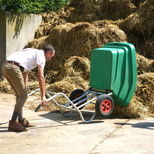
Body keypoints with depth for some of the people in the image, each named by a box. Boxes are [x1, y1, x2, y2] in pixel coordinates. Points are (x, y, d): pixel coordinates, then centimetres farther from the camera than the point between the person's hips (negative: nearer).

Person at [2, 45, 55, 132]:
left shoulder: (32, 53, 31)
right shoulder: (41, 55, 4)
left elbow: (25, 74, 38)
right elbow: (41, 77, -4)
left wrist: (24, 89, 45)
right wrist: (43, 96, -1)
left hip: (6, 66, 10)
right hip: (13, 68, -9)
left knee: (20, 94, 18)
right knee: (23, 96, -3)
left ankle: (21, 120, 25)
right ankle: (13, 123, -1)